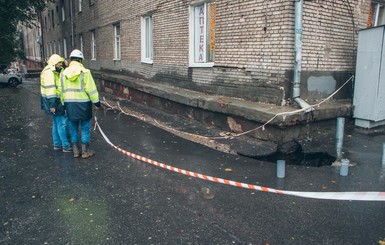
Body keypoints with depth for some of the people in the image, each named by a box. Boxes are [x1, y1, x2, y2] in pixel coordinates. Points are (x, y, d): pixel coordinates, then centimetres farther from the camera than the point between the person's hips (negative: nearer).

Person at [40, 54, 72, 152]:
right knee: (62, 123, -7)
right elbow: (50, 89, -22)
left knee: (56, 122, 15)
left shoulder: (54, 72, 16)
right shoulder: (49, 72, -17)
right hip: (53, 101, -11)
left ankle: (57, 144, 25)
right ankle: (66, 146, -1)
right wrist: (52, 105, -25)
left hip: (57, 101, 11)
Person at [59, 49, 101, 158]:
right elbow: (91, 89, -12)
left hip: (69, 104, 5)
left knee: (73, 127, 13)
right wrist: (96, 101, -3)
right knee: (85, 128, 5)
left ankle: (75, 150, 19)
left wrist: (64, 103, 18)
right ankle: (85, 151, 10)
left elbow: (61, 90, 9)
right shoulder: (84, 71, -11)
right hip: (83, 103, -5)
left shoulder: (63, 73, 5)